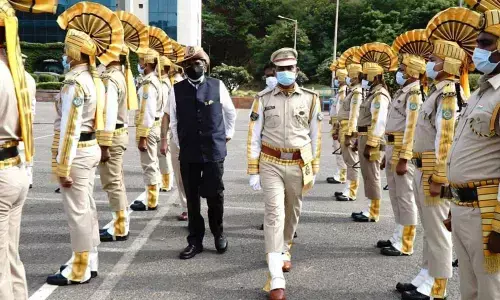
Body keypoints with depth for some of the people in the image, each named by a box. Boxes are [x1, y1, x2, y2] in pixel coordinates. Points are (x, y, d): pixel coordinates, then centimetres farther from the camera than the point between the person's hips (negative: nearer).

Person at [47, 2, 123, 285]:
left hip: (77, 152, -9)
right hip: (92, 148, 9)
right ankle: (89, 262, 28)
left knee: (77, 212, 1)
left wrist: (63, 167, -17)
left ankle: (79, 271, 13)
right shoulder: (95, 79, 10)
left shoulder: (75, 81, -18)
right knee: (87, 208, 16)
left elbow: (70, 128, -20)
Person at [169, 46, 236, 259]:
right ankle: (195, 241, 20)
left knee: (215, 195, 5)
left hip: (214, 151, -1)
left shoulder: (217, 86, -1)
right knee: (192, 198, 8)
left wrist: (228, 134, 17)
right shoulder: (177, 90, 0)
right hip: (188, 153, 1)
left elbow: (230, 112, 14)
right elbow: (173, 121, 9)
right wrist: (179, 144, 12)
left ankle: (218, 234, 28)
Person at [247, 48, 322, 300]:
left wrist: (314, 170, 7)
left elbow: (315, 137, 6)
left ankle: (285, 251, 44)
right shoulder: (263, 100, -1)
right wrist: (253, 171, -3)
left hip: (299, 165, 2)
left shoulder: (311, 99, 1)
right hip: (271, 164, -2)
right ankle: (276, 279, -10)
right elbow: (254, 138, 0)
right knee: (274, 213, -10)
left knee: (292, 212, 16)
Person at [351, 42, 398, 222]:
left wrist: (370, 145, -24)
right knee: (368, 175, 14)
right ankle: (371, 209, 22)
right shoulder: (373, 93, 17)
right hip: (366, 139, 10)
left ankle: (374, 213, 4)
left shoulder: (380, 95, -15)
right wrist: (360, 141, 22)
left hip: (372, 141, -10)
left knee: (372, 176, -4)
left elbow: (379, 122, -22)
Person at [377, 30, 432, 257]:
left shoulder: (415, 93, -15)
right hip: (393, 148, 10)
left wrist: (404, 159, -23)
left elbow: (412, 128, -21)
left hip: (403, 150, -10)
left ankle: (405, 245, 6)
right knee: (396, 195, 16)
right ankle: (398, 237, 27)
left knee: (405, 196, -2)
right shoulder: (403, 91, 16)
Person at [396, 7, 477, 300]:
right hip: (424, 169, 10)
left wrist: (438, 177, -21)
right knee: (430, 229, 17)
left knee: (438, 230, 0)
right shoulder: (440, 90, 15)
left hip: (435, 172, -10)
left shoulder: (449, 92, -16)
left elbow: (447, 139, -21)